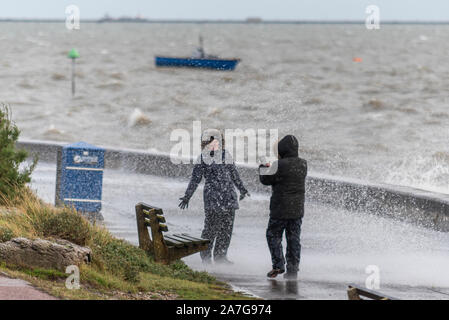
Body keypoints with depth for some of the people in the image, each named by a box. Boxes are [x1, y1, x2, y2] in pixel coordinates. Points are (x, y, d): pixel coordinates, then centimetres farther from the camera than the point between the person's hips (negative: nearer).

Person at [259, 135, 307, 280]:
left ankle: (278, 265, -1)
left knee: (273, 235, 9)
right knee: (293, 239, 11)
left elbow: (266, 180, -8)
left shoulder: (280, 165, -18)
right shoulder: (303, 164, 1)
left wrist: (263, 167, 11)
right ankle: (292, 269, 11)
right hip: (298, 208, 5)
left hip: (281, 208, -5)